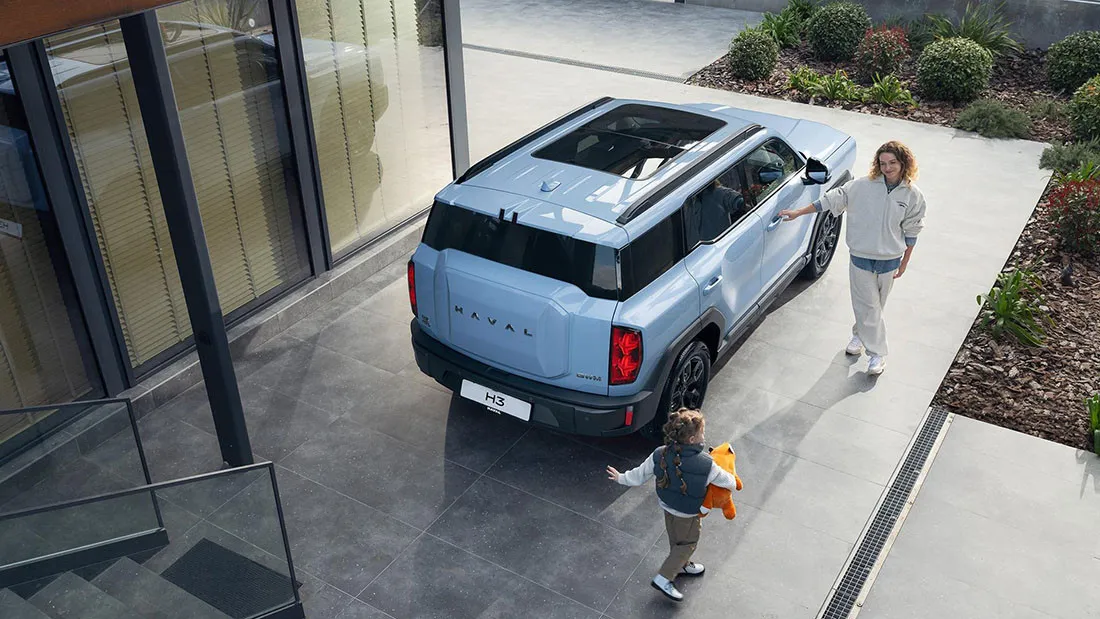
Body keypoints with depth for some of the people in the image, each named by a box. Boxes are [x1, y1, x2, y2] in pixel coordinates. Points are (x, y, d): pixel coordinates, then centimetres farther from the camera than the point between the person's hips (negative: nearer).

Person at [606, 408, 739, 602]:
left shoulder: (659, 455, -25)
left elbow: (640, 475, -10)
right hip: (686, 513, -5)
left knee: (676, 538, 29)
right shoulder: (706, 465, -35)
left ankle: (682, 565, 54)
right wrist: (732, 483, 7)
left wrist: (621, 477, 9)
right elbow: (729, 482, -18)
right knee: (688, 543, 20)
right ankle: (664, 577, 21)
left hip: (666, 504, 5)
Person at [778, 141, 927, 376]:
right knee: (867, 305, 5)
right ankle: (877, 352, 20)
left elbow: (911, 232, 3)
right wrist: (797, 213, -9)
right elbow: (831, 200, -7)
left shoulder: (913, 195, -6)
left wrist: (904, 263, 7)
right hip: (861, 257, -1)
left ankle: (860, 334, 38)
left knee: (874, 305, 14)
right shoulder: (863, 186, -10)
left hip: (889, 261, 1)